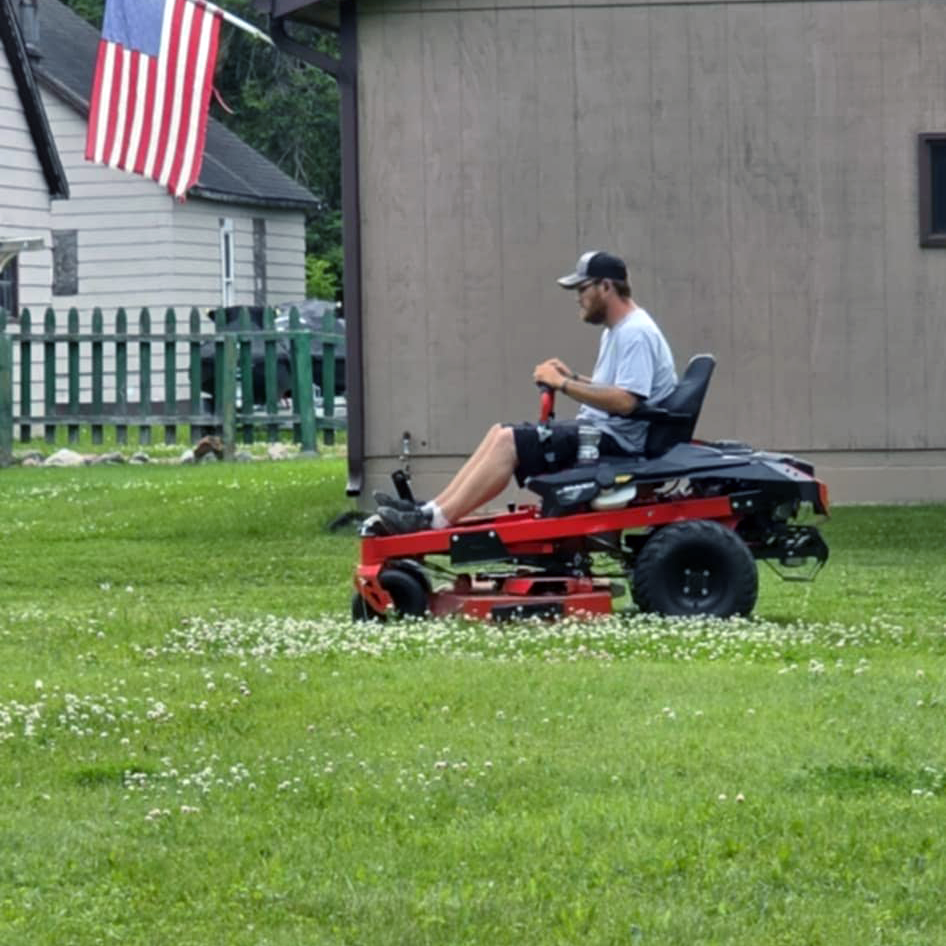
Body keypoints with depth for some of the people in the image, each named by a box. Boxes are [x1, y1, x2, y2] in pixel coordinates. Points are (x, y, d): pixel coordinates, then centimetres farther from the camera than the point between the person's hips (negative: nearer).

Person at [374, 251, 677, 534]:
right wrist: (573, 377, 4)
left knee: (509, 441, -19)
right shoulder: (616, 331, 18)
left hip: (615, 440, -11)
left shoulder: (636, 334, -17)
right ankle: (430, 510, -4)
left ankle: (435, 521, -21)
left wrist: (564, 384, -22)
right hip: (598, 429, 11)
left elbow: (624, 401, -27)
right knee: (502, 433, 4)